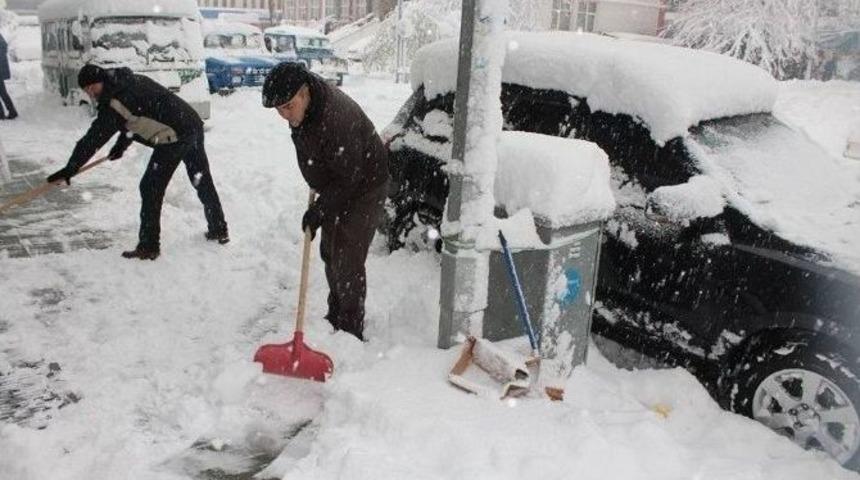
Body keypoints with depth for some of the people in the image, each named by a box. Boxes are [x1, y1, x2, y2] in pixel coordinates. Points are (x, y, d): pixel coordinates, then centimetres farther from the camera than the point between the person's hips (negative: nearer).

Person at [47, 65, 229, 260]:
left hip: (175, 138, -9)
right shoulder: (134, 81, 16)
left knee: (151, 189, 0)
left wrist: (69, 169, -2)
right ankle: (219, 231, 32)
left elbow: (93, 139, -8)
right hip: (194, 124, 9)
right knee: (202, 180, 20)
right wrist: (121, 145, 31)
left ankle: (149, 247, 4)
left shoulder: (113, 104, -10)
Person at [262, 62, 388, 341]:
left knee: (347, 261, -8)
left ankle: (351, 331, 6)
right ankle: (335, 316, 33)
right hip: (336, 188, 9)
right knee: (329, 252, 16)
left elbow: (348, 178, -28)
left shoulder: (336, 120, -35)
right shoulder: (302, 106, -6)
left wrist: (318, 211, -20)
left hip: (363, 190, -9)